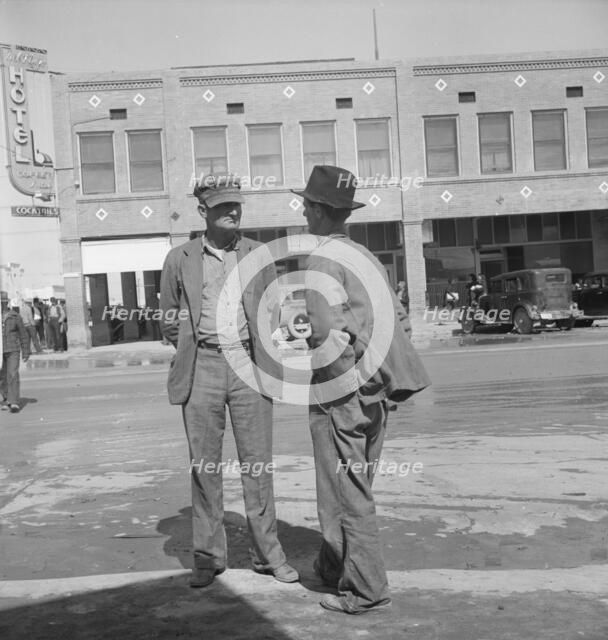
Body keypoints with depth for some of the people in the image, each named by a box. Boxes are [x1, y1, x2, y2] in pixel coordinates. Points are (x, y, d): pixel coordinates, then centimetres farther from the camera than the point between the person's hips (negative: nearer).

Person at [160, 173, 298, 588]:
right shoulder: (180, 260, 7)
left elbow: (273, 313, 13)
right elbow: (169, 320, 15)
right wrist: (176, 328, -1)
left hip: (248, 362, 0)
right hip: (202, 367, 0)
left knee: (258, 463, 4)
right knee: (204, 464, 5)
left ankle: (267, 553, 16)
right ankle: (208, 555, 17)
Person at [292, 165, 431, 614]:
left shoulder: (321, 259, -12)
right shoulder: (365, 256, 12)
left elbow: (327, 330, -24)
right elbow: (400, 318, 14)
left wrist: (357, 376, -11)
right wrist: (379, 376, 13)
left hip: (340, 395, -8)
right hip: (375, 394, 8)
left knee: (347, 495, 3)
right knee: (354, 488, 20)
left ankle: (366, 591, 13)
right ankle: (334, 568, 37)